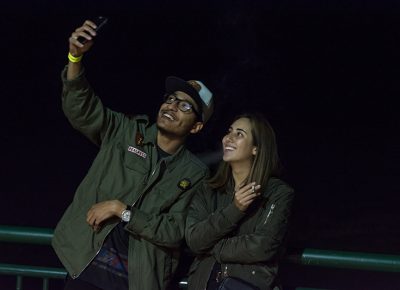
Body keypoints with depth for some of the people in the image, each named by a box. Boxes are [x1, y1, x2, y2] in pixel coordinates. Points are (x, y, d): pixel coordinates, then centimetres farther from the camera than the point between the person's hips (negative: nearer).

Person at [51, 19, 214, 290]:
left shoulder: (195, 173, 0)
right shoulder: (127, 132, 4)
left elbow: (173, 233, -8)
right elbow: (81, 109, -8)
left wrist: (121, 209, -16)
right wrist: (76, 55, -23)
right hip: (87, 266, 1)